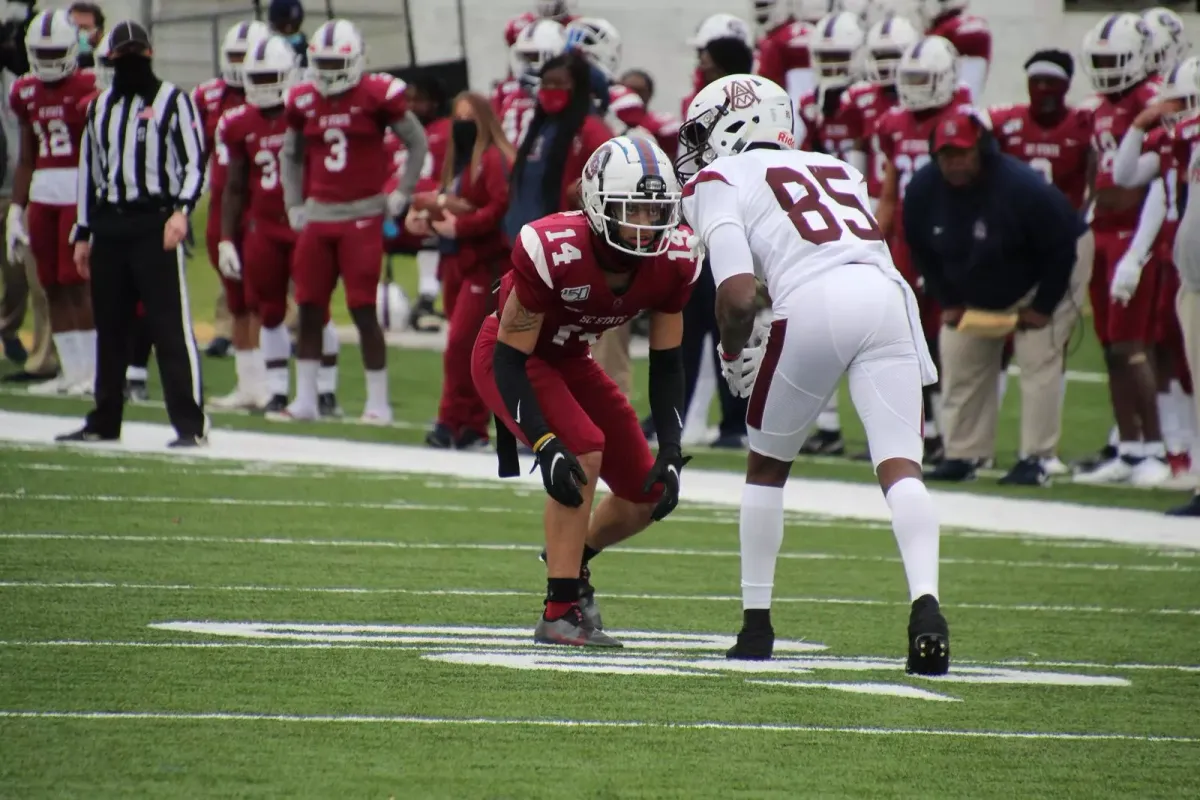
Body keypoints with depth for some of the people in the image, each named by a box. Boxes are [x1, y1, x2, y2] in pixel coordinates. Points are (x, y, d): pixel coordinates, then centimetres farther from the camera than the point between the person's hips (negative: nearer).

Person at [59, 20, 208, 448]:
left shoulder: (172, 101, 0)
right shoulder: (100, 107, 18)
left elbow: (194, 161, -4)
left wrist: (181, 209, -18)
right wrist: (83, 233, 19)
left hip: (156, 223, -6)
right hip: (109, 226, 6)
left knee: (171, 325, -9)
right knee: (109, 328, 11)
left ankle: (191, 424, -10)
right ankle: (104, 421, 20)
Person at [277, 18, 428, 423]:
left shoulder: (378, 96, -7)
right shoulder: (304, 101, 6)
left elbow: (418, 142, 3)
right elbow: (290, 155, 21)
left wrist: (402, 196, 0)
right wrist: (294, 205, 13)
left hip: (363, 215, -5)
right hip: (317, 215, 5)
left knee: (364, 310, -5)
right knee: (309, 309, 6)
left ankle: (378, 402, 3)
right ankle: (305, 399, 14)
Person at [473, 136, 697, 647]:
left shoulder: (674, 261, -19)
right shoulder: (553, 252, -36)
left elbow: (666, 363, -6)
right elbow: (510, 359, -28)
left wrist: (670, 453, -14)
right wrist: (545, 446, -37)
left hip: (569, 360, 6)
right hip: (508, 359, -6)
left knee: (648, 496, 3)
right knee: (583, 452, -30)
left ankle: (571, 559, 35)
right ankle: (561, 613, -22)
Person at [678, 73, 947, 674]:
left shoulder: (718, 184, 14)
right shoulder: (836, 168, 32)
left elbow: (738, 295, 0)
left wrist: (733, 356, 20)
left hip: (814, 306, -4)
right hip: (886, 294, 4)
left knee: (767, 466, 17)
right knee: (900, 465, -2)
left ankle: (756, 623, 22)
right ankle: (925, 603, -25)